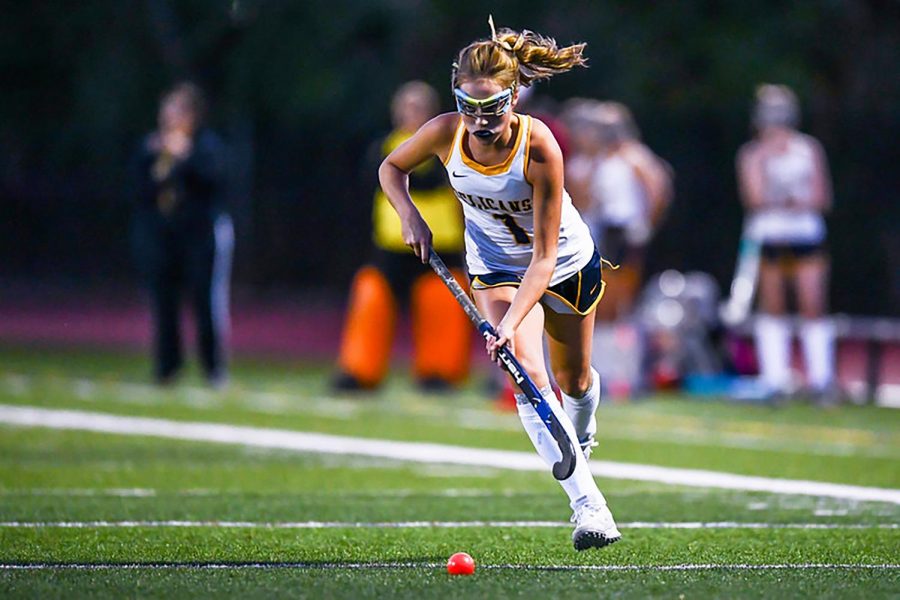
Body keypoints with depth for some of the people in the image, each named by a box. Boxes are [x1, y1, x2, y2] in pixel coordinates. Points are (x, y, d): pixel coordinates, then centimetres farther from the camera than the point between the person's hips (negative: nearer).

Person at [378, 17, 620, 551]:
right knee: (528, 373, -21)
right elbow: (392, 168, -1)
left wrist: (512, 323, -42)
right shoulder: (445, 134, -25)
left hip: (567, 264, -1)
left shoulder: (540, 148, -34)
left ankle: (582, 439, 56)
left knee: (575, 379, 18)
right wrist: (410, 217, -19)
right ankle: (589, 505, -27)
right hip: (495, 267, 1)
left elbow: (544, 257, -33)